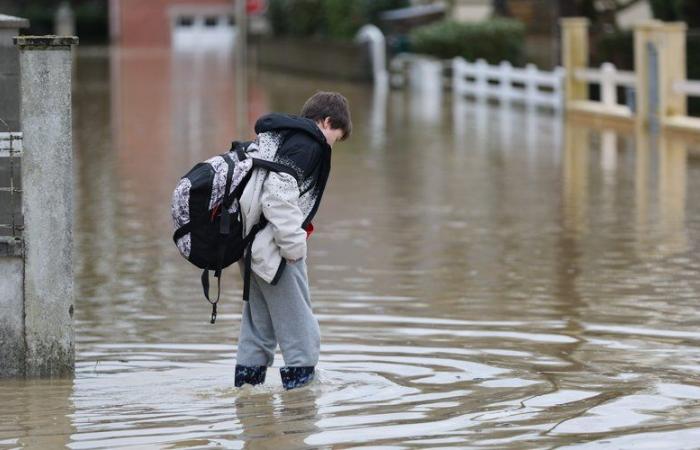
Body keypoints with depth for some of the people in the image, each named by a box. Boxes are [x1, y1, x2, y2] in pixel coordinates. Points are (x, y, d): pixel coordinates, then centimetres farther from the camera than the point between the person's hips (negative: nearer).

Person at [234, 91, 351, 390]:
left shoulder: (273, 136, 18)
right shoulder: (308, 143, -11)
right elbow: (278, 194, -23)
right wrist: (294, 244, -18)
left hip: (250, 241, 10)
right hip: (272, 246, -10)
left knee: (258, 320, 17)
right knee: (298, 323, -2)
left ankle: (247, 383, 22)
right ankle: (301, 377, 0)